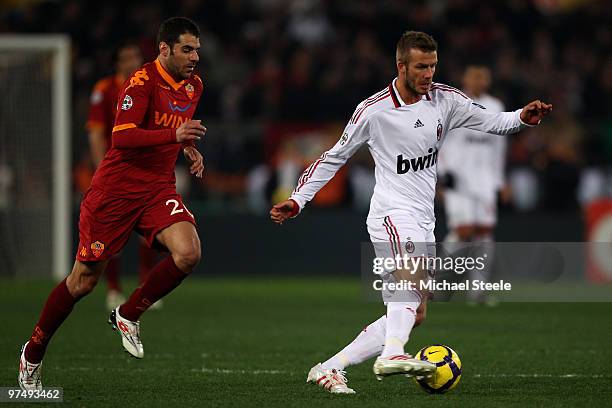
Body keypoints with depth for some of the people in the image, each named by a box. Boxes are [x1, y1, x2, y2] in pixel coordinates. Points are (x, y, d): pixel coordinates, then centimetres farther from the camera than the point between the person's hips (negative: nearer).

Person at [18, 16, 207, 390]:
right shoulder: (142, 82, -16)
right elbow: (122, 136, -28)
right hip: (117, 188, -6)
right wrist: (173, 135, -37)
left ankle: (128, 315, 1)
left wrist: (190, 148, 14)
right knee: (83, 282, 1)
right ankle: (33, 353, 21)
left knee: (188, 252, -22)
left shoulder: (194, 85, 8)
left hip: (159, 189, 6)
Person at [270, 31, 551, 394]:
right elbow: (335, 157, 5)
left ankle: (330, 368, 8)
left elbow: (491, 122, 5)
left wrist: (524, 118, -16)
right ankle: (392, 355, -53)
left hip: (423, 220, 7)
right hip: (392, 213, -6)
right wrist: (297, 200, 2)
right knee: (415, 275, -36)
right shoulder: (372, 111, -5)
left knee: (413, 314, 3)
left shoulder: (445, 100, 5)